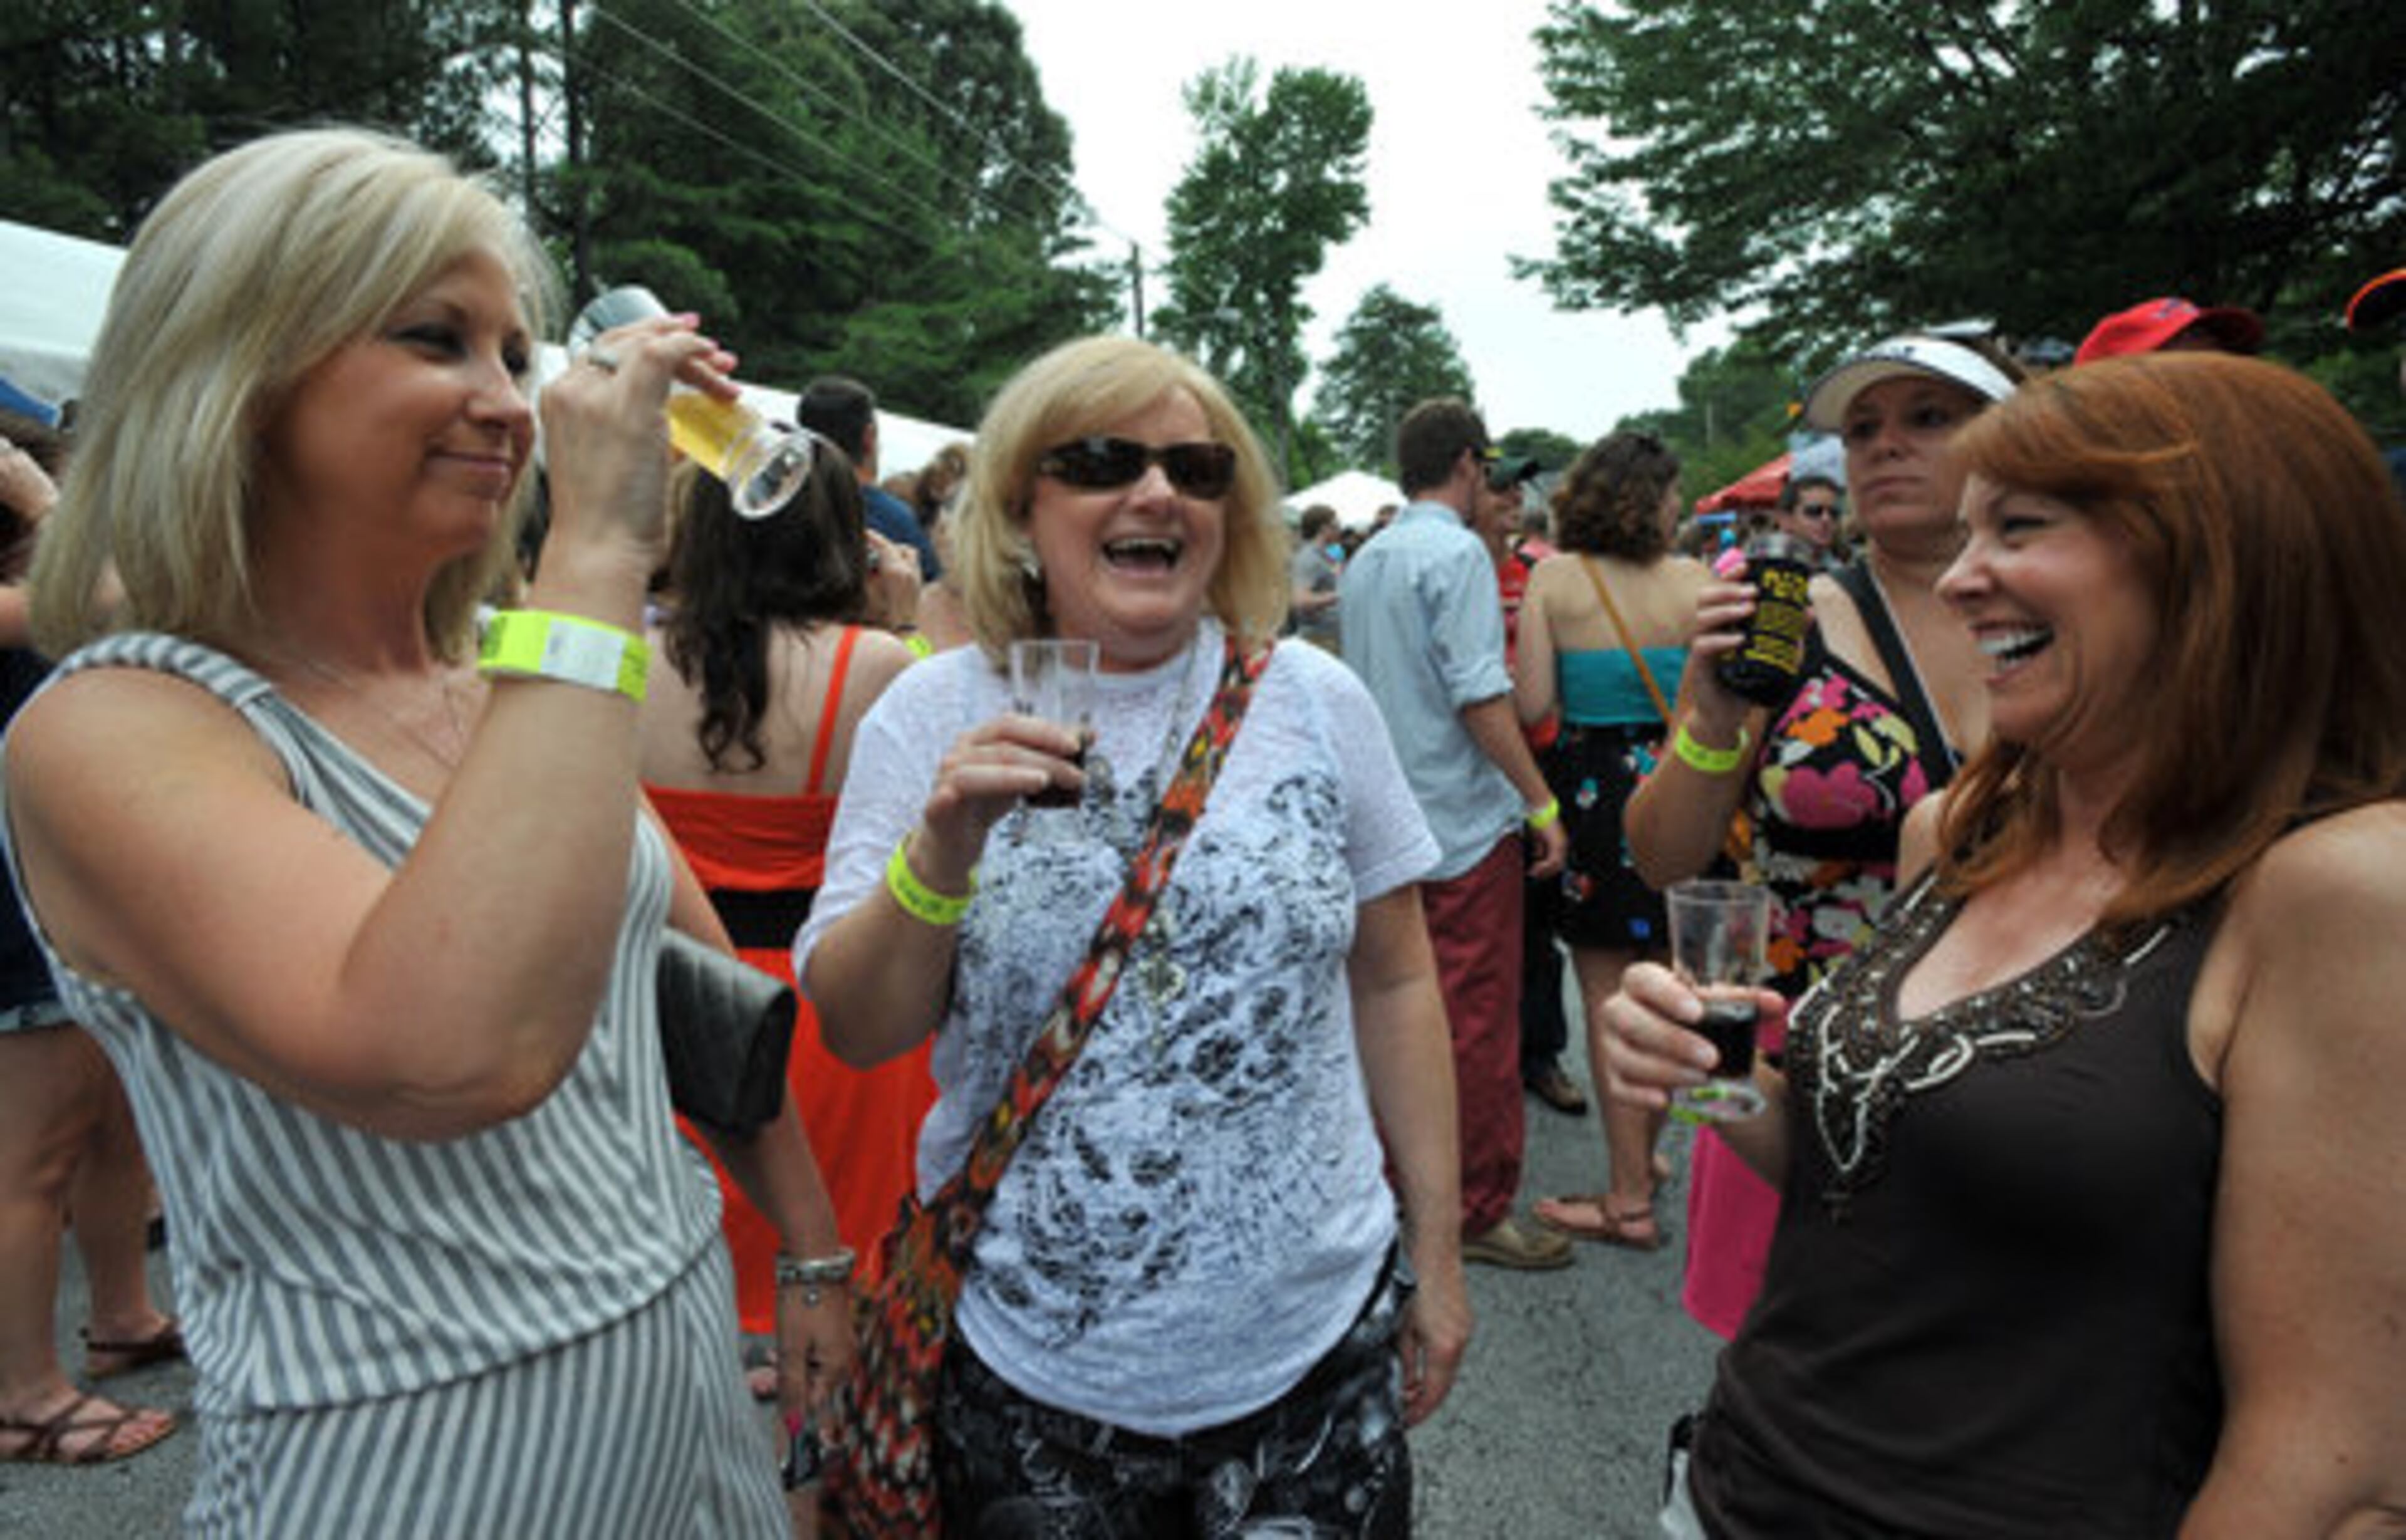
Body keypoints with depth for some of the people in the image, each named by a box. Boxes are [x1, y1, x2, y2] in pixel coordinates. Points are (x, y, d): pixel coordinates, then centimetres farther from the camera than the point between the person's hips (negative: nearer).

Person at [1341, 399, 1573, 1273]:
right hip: (1465, 823, -8)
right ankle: (1478, 1210, 8)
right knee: (1478, 1021, -1)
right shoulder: (1456, 553, -13)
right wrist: (1543, 804, -16)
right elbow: (1479, 695, -20)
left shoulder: (1365, 561, 12)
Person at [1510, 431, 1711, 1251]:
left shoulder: (1553, 578, -7)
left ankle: (1630, 1199, 8)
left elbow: (1532, 705, -11)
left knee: (1608, 995, 3)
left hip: (1594, 791, -3)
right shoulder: (1693, 581, -3)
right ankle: (1645, 1154, 35)